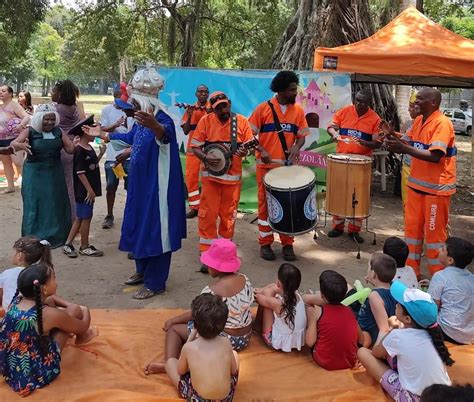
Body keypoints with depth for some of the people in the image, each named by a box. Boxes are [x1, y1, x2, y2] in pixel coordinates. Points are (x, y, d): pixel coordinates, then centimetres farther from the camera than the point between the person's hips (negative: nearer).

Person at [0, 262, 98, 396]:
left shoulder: (17, 300, -6)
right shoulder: (50, 314, -24)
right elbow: (83, 327, -3)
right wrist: (85, 311, 16)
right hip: (35, 375, -6)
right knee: (74, 310, -2)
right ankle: (80, 338, 29)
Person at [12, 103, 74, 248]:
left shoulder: (58, 132, 3)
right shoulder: (30, 132, -7)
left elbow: (71, 149, 0)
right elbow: (13, 143, -20)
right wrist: (22, 145, -43)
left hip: (54, 174, 4)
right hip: (35, 174, -4)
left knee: (56, 205, 10)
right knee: (35, 205, 1)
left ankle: (56, 236, 25)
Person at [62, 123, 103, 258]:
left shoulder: (90, 149, 11)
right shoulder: (79, 151, -17)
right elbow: (80, 172, -20)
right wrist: (89, 190, -20)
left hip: (90, 190, 9)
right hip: (84, 191, -9)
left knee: (80, 217, 14)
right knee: (85, 218, 1)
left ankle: (68, 244, 22)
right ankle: (84, 247, 15)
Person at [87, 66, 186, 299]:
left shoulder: (162, 119, -21)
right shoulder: (142, 119, 6)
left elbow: (165, 134, -47)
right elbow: (131, 137, 26)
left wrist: (154, 126, -70)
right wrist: (104, 135, 38)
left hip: (157, 186, -10)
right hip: (140, 184, 10)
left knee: (155, 229, -1)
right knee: (140, 226, 19)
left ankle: (155, 283, 11)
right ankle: (143, 271, 37)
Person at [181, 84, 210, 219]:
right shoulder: (190, 109, 9)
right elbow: (185, 131, 3)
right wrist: (190, 116, -10)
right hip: (193, 147, 2)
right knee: (191, 177, 0)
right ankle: (194, 207, 10)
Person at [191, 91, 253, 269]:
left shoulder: (241, 121, -2)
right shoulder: (206, 121, -3)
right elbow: (195, 147, -2)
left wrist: (244, 151, -21)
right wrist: (206, 158, -21)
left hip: (233, 176, 1)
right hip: (211, 175, -1)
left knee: (228, 215, 10)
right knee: (208, 214, -2)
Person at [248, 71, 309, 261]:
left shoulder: (298, 110, 6)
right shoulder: (263, 108, -4)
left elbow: (301, 135, 8)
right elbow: (250, 134, -4)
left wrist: (296, 147, -14)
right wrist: (261, 150, -19)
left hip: (288, 166, 3)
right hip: (266, 165, -3)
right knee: (265, 203, 5)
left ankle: (287, 244, 18)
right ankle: (265, 243, 16)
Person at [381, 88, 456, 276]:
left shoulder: (442, 123, -18)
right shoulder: (418, 120, 8)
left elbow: (435, 156, -27)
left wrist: (403, 149, -32)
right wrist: (393, 136, 0)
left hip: (436, 188, -8)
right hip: (416, 184, 8)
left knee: (434, 233, 1)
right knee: (412, 228, 13)